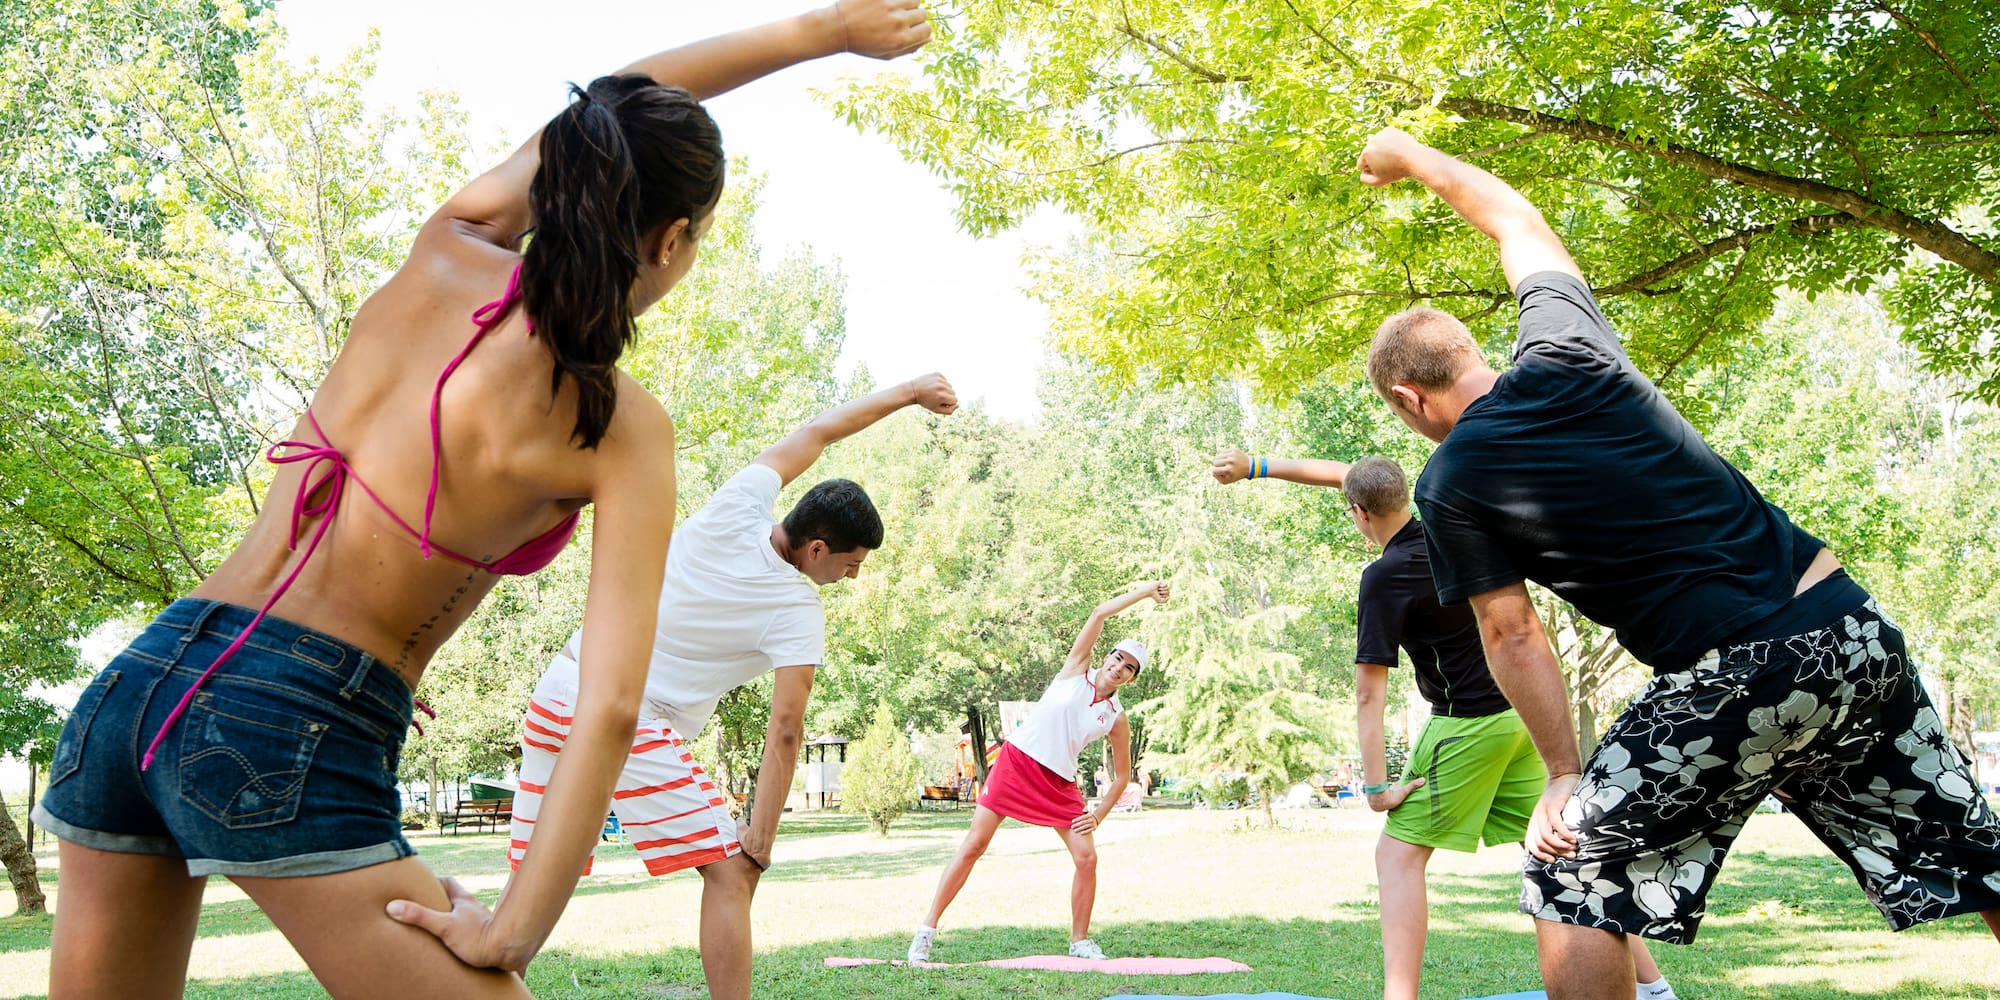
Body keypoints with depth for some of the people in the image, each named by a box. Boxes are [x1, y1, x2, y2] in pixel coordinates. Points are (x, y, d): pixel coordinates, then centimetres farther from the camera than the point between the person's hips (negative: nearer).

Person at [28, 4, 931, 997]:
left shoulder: (445, 253, 5)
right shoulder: (622, 429, -8)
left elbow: (602, 122, 21)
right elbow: (609, 706, -15)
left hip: (136, 678, 7)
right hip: (298, 734, -6)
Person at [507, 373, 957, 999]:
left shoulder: (738, 507, 0)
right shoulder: (800, 614, -10)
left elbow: (817, 431, 13)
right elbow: (785, 733, -12)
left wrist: (907, 394, 23)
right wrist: (759, 847, -7)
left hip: (560, 689, 7)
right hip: (631, 722, -7)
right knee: (730, 873, 1)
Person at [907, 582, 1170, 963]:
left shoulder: (1117, 720, 3)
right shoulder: (1076, 670, 0)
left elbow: (1122, 775, 11)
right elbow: (1100, 613, -8)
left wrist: (1098, 815, 0)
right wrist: (1143, 591, -7)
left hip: (1059, 784, 3)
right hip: (1015, 761, -3)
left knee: (1087, 857, -8)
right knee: (973, 845, -6)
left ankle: (1080, 941, 11)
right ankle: (927, 930, -1)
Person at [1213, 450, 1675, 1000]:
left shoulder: (1385, 578, -17)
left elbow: (1369, 692, -18)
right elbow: (1345, 474, 15)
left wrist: (1376, 785, -15)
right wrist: (1256, 466, 18)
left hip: (1468, 722, -8)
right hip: (1522, 711, 8)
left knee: (1399, 853, -4)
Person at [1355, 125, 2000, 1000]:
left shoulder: (1451, 484, -3)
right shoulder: (1560, 350, 7)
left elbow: (1512, 636, -1)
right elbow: (1518, 222, 24)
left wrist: (1564, 776, 9)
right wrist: (1411, 156, 36)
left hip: (1732, 683, -6)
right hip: (1857, 630, 6)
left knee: (1573, 875, 10)